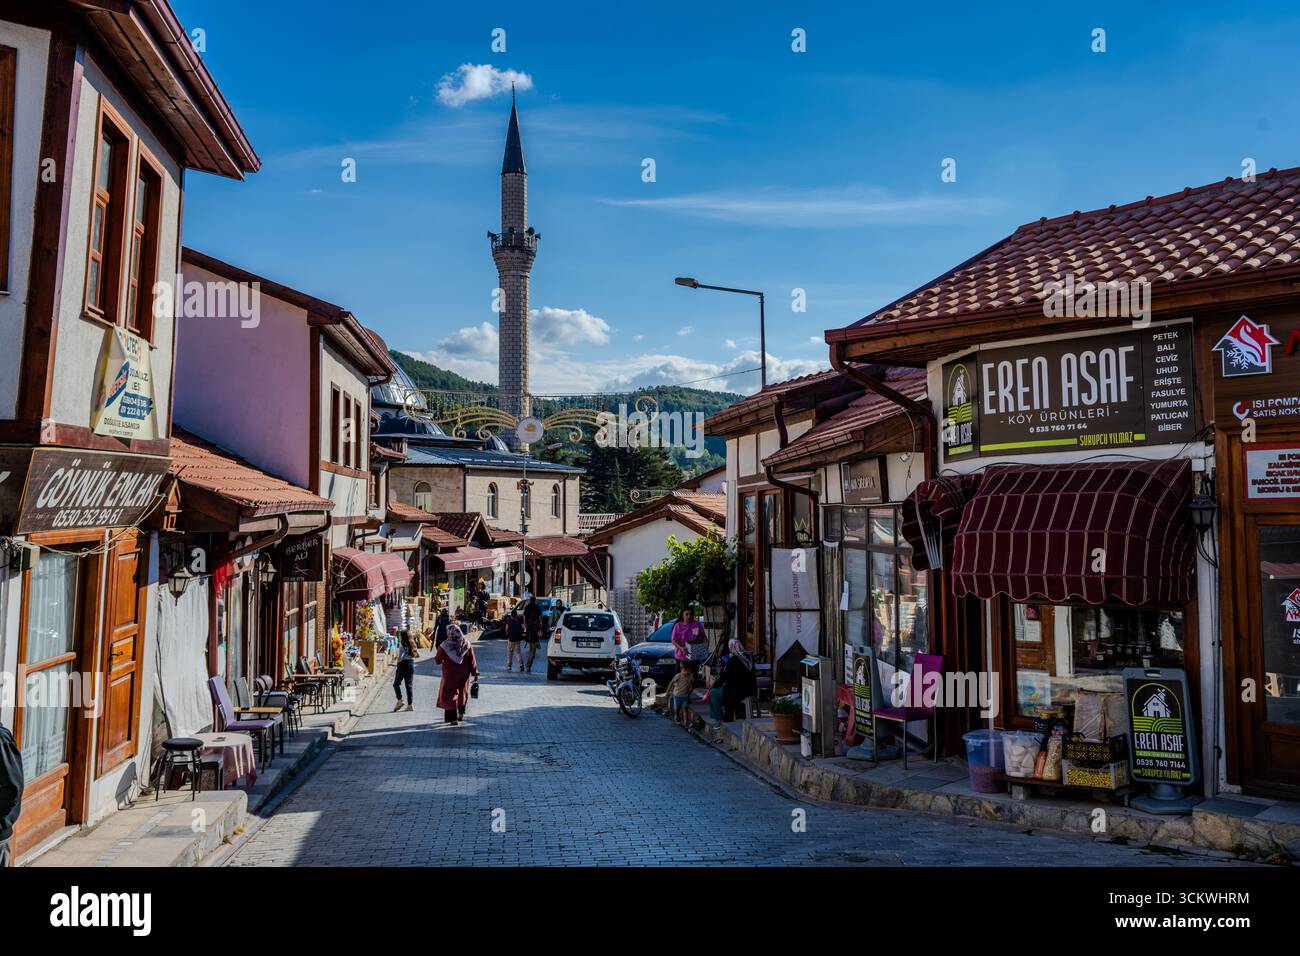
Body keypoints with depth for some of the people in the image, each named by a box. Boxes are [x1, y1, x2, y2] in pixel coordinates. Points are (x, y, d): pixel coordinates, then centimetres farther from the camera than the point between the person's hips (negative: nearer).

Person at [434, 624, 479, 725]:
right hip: (464, 674, 3)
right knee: (463, 693, 24)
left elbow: (437, 660, -6)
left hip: (450, 675, -3)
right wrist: (475, 673, 4)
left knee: (449, 695, 7)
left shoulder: (445, 646, -16)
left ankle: (453, 718, 0)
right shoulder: (466, 645, -8)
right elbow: (472, 661, -5)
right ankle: (461, 713, 37)